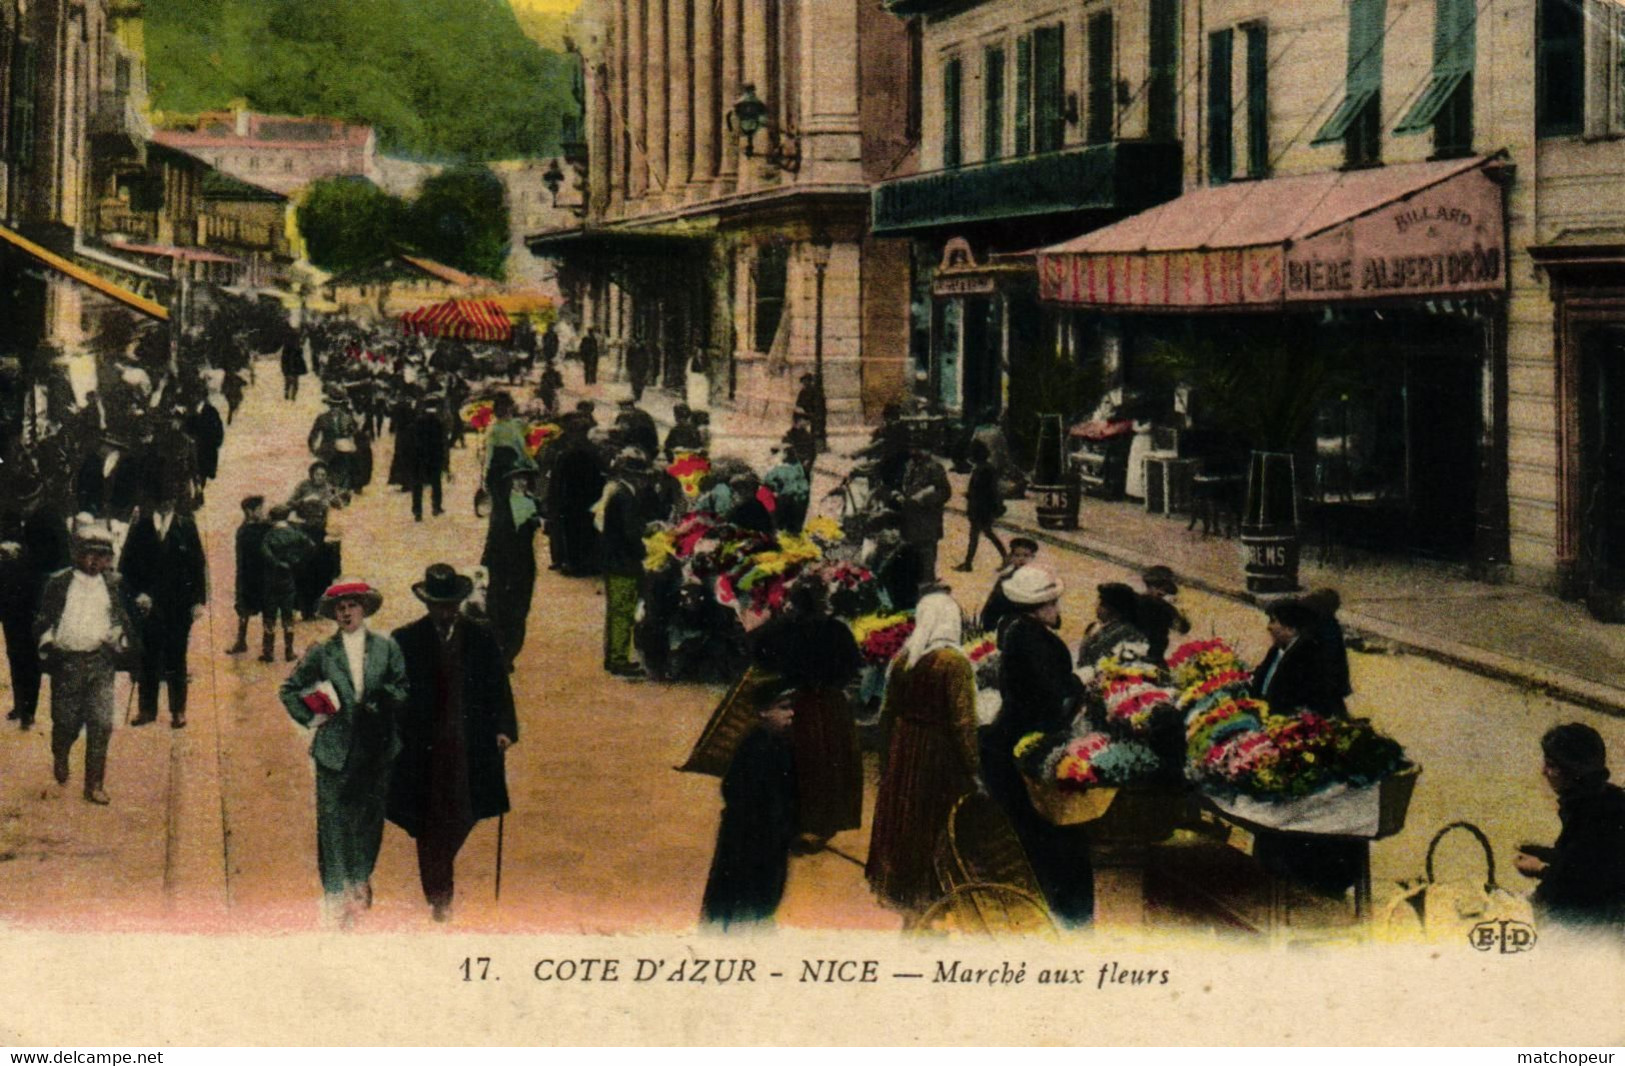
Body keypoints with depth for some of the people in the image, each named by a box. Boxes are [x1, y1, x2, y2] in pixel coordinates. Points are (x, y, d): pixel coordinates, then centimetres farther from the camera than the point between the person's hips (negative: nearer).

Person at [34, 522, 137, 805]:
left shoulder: (113, 584, 8)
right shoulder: (58, 583, -1)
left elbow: (122, 619, 20)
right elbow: (43, 620, 4)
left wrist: (126, 646, 12)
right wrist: (47, 645, -8)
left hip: (101, 661, 2)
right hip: (67, 661, -1)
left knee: (101, 723, -6)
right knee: (66, 721, 7)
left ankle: (94, 784, 2)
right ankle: (60, 757, 41)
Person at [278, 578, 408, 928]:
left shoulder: (387, 648, 5)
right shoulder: (322, 653, 3)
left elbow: (403, 689, 8)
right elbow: (289, 690, 11)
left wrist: (382, 705, -9)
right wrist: (311, 717, 0)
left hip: (376, 747, 1)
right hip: (335, 749, -1)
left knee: (370, 817, 9)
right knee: (333, 821, -4)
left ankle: (361, 879, 29)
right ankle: (337, 894, 2)